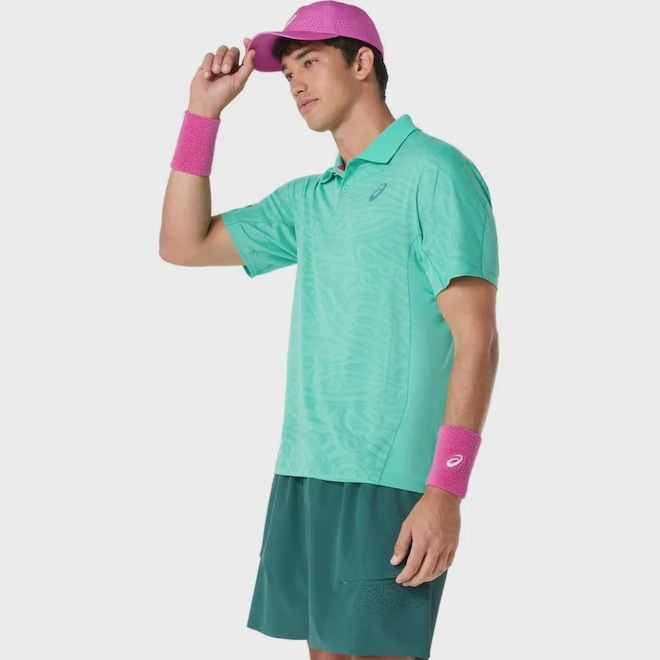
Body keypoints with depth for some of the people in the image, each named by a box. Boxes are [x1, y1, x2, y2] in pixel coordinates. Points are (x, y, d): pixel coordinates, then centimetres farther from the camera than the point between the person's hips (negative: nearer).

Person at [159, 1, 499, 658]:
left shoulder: (433, 172, -5)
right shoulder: (307, 199, 17)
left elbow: (476, 337, -11)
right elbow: (184, 244, 20)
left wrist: (446, 490, -18)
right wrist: (203, 113, 13)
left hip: (390, 481, -7)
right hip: (303, 475, 7)